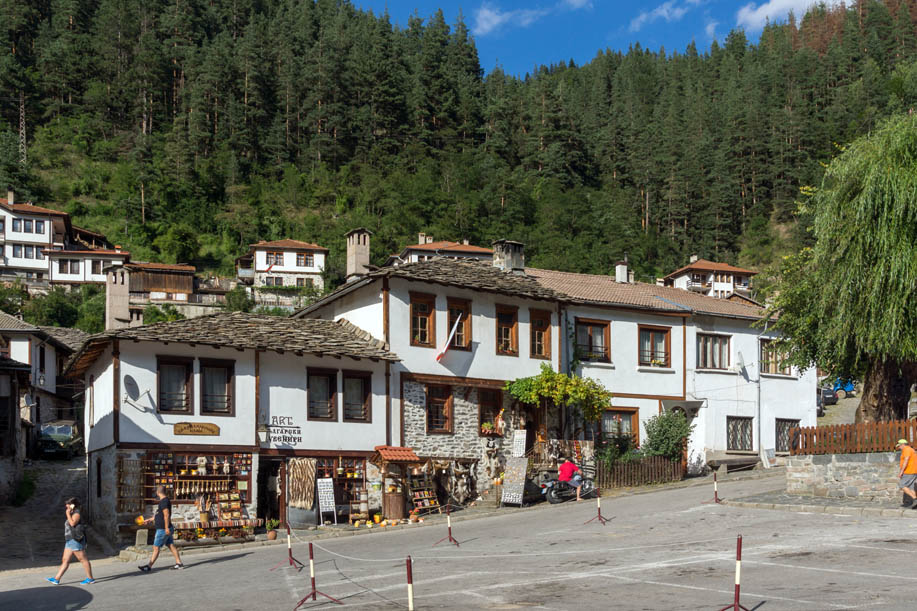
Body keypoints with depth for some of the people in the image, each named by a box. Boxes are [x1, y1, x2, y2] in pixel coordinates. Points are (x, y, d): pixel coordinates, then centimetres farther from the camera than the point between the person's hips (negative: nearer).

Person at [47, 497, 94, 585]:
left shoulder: (76, 513, -9)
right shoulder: (72, 515, 20)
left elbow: (72, 523, -24)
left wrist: (68, 514, -15)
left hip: (76, 541, -10)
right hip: (70, 541, 10)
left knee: (83, 559, -5)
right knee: (65, 560, 8)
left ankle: (90, 578, -1)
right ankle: (56, 579, 7)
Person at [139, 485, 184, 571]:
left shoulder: (164, 501, -16)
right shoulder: (165, 501, 15)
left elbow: (166, 515, -24)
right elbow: (159, 515, 27)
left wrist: (167, 528, -26)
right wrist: (149, 520, 34)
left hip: (163, 530, -10)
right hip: (165, 530, 10)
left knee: (156, 548, -4)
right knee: (171, 546, 10)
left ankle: (149, 566, 0)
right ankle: (179, 563, 11)